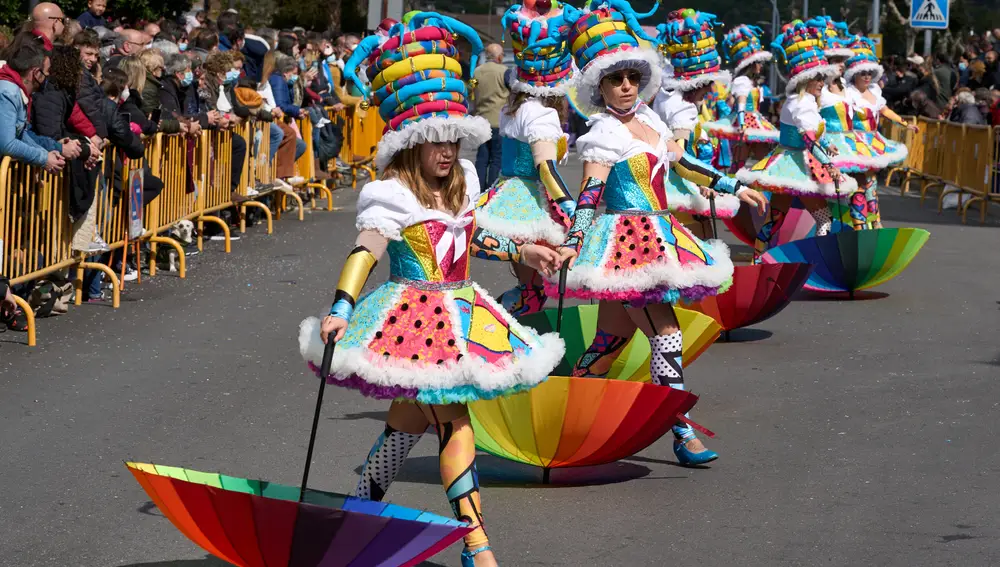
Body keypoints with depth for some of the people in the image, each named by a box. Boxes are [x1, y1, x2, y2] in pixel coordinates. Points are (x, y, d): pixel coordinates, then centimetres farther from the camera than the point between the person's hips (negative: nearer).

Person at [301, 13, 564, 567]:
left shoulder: (461, 182, 10)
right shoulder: (392, 195, -14)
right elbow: (365, 251, -25)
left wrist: (522, 252, 32)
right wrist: (339, 310, -37)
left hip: (460, 312, 8)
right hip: (417, 315, -8)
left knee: (413, 413, 10)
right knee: (453, 419, -10)